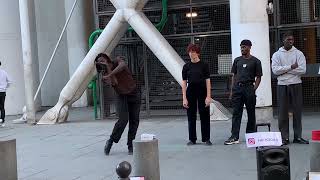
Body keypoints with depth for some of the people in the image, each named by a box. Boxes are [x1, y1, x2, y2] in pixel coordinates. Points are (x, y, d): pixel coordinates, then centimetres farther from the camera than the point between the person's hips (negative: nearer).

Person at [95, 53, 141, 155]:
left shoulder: (117, 61, -8)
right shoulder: (105, 75, -7)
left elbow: (122, 65, -32)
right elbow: (114, 82, -25)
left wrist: (110, 74, -33)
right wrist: (108, 68, -27)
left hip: (134, 94, 1)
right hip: (122, 96, -1)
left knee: (134, 121, 1)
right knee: (123, 120, -19)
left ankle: (130, 146, 11)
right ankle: (111, 141, -2)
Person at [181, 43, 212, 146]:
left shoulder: (204, 65, -2)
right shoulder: (186, 66, 4)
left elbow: (208, 81, -4)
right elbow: (184, 82, 3)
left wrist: (208, 96, -11)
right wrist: (184, 98, -3)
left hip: (202, 92, -2)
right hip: (190, 92, 2)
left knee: (205, 116, 1)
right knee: (191, 117, 6)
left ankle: (206, 139, 9)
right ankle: (192, 139, 14)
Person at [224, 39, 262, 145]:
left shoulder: (255, 61, 3)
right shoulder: (237, 60, 13)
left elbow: (258, 77, 2)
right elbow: (234, 76, 15)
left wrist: (254, 89, -10)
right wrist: (232, 90, 7)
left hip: (249, 88, -3)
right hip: (237, 88, 3)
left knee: (251, 113, 5)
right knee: (236, 113, -1)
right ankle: (234, 137, -3)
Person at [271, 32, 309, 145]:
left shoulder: (299, 53, 5)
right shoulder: (277, 55, 5)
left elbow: (302, 70, -9)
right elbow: (275, 70, -10)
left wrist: (283, 70, -10)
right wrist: (291, 67, -15)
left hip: (296, 85, 1)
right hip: (282, 86, 0)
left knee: (297, 111, 4)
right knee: (283, 112, 1)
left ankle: (298, 136, 12)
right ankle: (284, 137, 6)